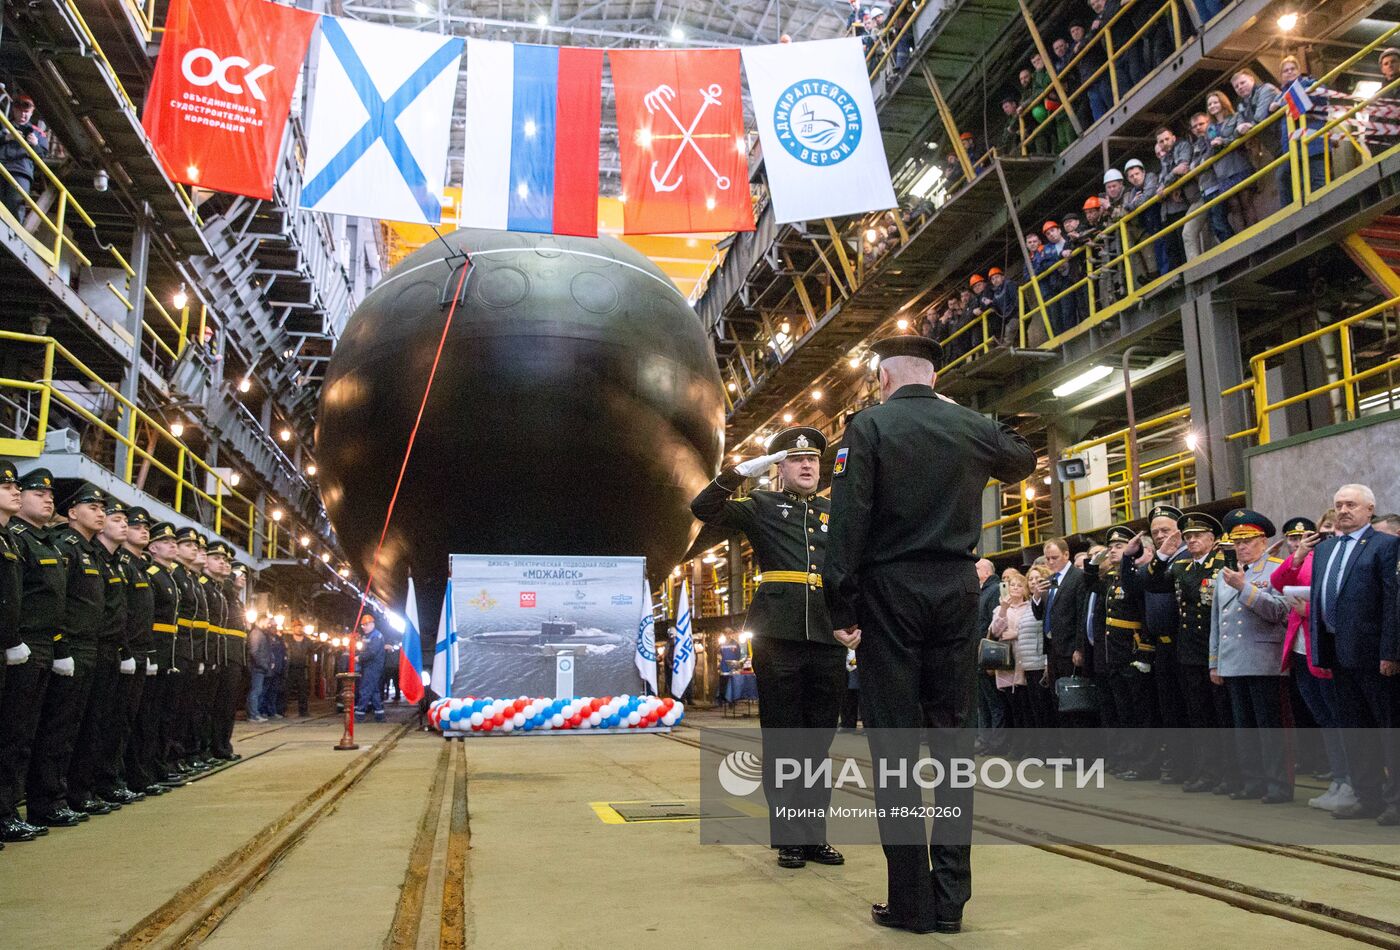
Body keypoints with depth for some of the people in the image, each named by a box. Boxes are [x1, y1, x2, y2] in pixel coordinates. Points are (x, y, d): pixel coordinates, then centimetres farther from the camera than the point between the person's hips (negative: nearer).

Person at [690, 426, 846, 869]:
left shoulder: (836, 512, 17)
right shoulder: (763, 506, 8)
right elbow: (704, 508, -5)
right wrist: (745, 469, -11)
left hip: (828, 637, 3)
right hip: (779, 635, -3)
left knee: (819, 741, 8)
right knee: (782, 741, 3)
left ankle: (815, 836, 18)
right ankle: (788, 838, 12)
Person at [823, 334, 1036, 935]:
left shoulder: (868, 427, -4)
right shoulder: (971, 426, 8)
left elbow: (847, 524, -12)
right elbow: (1024, 460, 30)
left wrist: (842, 608, -8)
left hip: (890, 594, -3)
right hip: (957, 595, 4)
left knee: (894, 742, 1)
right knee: (951, 736, 8)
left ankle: (911, 902, 4)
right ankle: (950, 898, 11)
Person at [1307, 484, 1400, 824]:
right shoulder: (1323, 548, 14)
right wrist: (1320, 649, 9)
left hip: (1372, 652, -7)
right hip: (1339, 652, 8)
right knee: (1353, 729, 14)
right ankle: (1369, 797, 24)